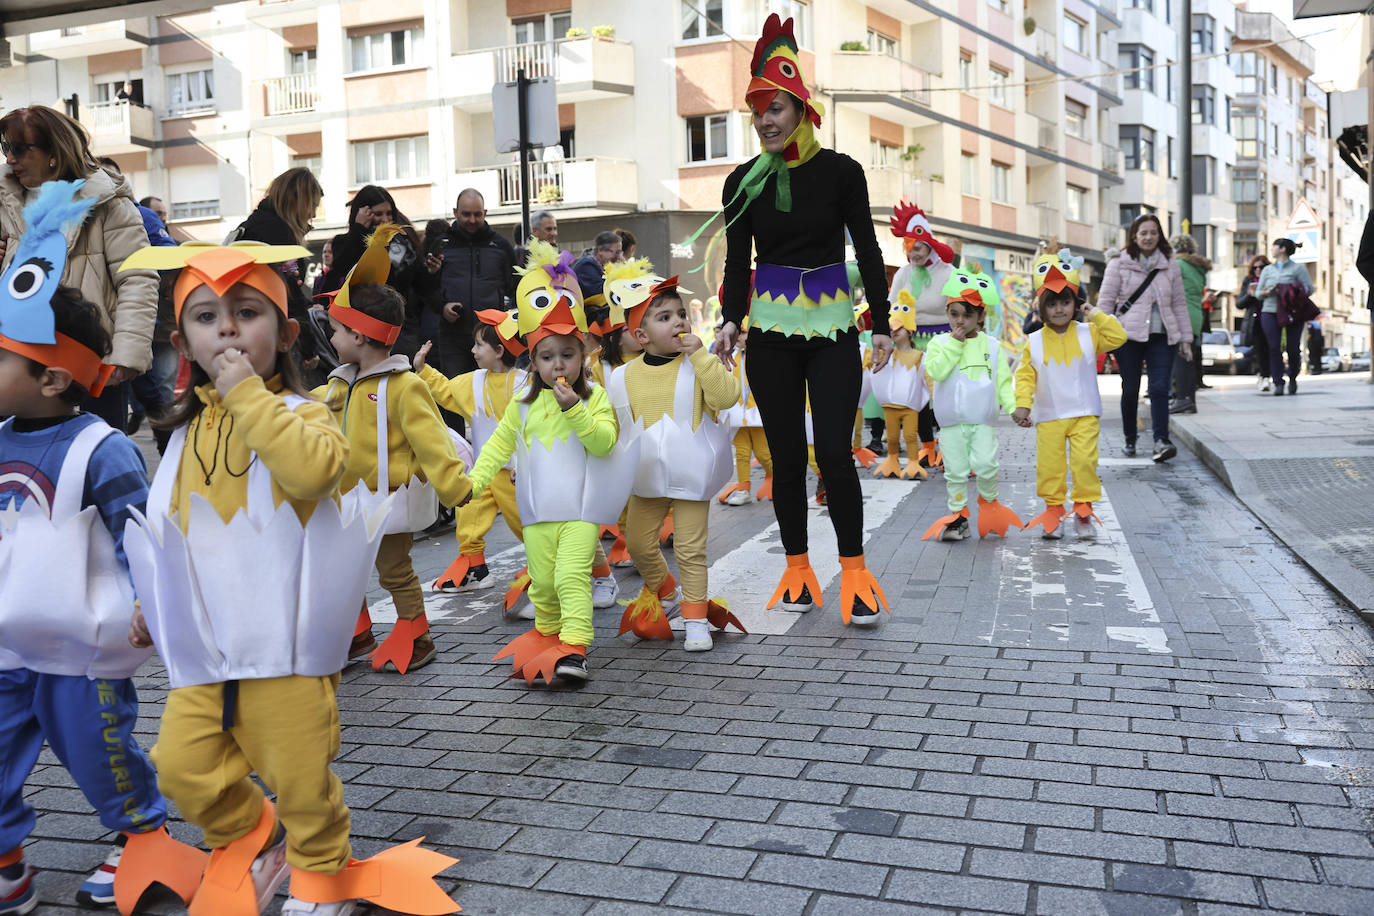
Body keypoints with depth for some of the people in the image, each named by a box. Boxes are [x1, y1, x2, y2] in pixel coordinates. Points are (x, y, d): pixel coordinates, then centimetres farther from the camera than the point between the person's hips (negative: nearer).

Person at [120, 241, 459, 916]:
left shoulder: (300, 412, -7)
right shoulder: (188, 432, 10)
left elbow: (315, 469, -32)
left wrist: (248, 394, -25)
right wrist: (153, 607, 22)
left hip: (285, 639, -5)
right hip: (205, 643, 5)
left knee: (299, 774, 4)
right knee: (183, 764, 6)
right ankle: (254, 838, 35)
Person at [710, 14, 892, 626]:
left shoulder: (840, 171, -2)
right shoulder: (744, 180, 3)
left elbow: (867, 251, 2)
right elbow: (736, 260, 4)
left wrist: (882, 324, -1)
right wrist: (731, 319, -11)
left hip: (832, 329, -2)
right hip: (771, 331, 2)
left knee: (834, 452, -8)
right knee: (786, 456, 5)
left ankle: (854, 571, 5)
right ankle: (797, 569, 17)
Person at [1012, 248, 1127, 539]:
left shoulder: (1088, 333, 0)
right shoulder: (1034, 342, -1)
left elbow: (1118, 337, -9)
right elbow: (1025, 376, 0)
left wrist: (1095, 315, -10)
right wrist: (1022, 404, -11)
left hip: (1084, 414, 0)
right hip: (1049, 417, 0)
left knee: (1085, 461, -6)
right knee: (1050, 464, 3)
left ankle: (1083, 508, 8)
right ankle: (1053, 509, 18)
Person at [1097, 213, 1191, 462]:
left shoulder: (1169, 265, 12)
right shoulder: (1119, 263, 3)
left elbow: (1179, 303, 15)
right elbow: (1105, 300, 2)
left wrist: (1185, 339, 12)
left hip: (1161, 337, 2)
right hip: (1128, 336, -2)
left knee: (1159, 388, -10)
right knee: (1130, 390, 3)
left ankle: (1161, 441, -15)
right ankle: (1130, 440, 18)